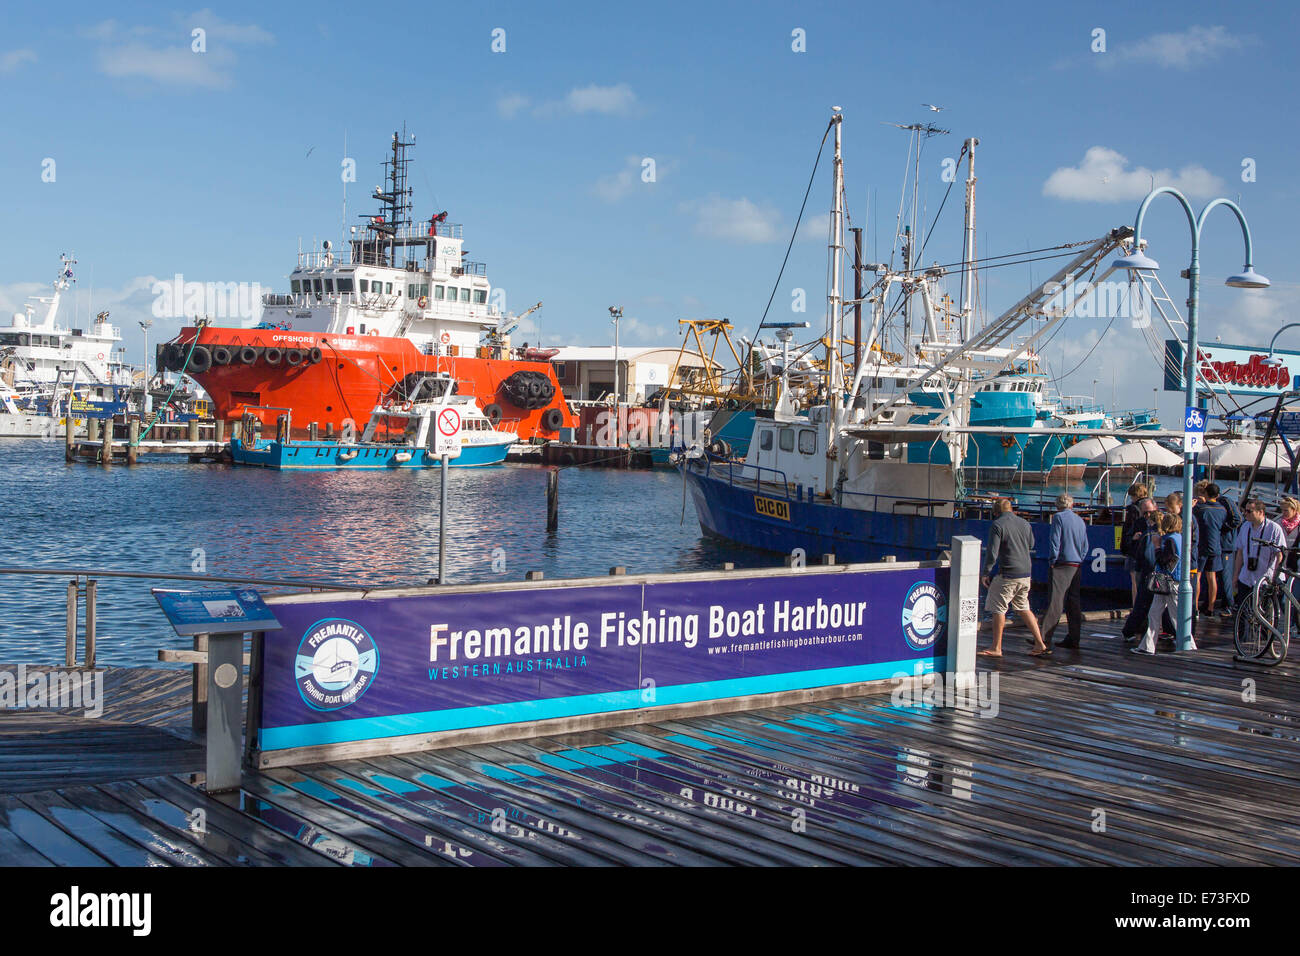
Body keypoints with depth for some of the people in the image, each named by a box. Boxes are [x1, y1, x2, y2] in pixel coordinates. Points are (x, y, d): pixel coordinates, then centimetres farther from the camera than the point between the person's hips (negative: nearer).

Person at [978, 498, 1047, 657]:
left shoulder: (998, 525, -10)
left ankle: (996, 648, 5)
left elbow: (992, 552, -14)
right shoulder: (1025, 524, 8)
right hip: (1026, 573, 7)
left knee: (998, 609, 2)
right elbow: (1031, 545, 24)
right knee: (1023, 608, 18)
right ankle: (1040, 644, 17)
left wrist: (985, 574, -6)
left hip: (1008, 574, -7)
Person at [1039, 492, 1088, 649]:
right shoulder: (1080, 520, 15)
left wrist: (1052, 561, -6)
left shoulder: (1058, 517, -5)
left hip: (1062, 564, -7)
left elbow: (1055, 541, -12)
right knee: (1073, 602, 10)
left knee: (1055, 601, -11)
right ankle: (1073, 638, 12)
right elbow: (1085, 546, 17)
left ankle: (1045, 637, -15)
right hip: (1077, 566, 7)